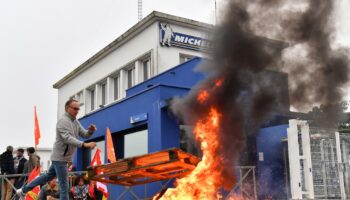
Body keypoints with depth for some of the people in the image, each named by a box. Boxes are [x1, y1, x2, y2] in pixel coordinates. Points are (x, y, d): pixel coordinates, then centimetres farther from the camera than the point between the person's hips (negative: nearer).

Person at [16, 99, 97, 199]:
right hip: (60, 157, -10)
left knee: (49, 175, 23)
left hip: (61, 156, 10)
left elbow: (85, 134, 8)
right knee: (64, 185, -5)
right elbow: (67, 138, -31)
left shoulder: (76, 122, 11)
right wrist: (84, 144, -41)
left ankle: (23, 190, 37)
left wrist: (90, 131, -15)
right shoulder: (63, 121, -18)